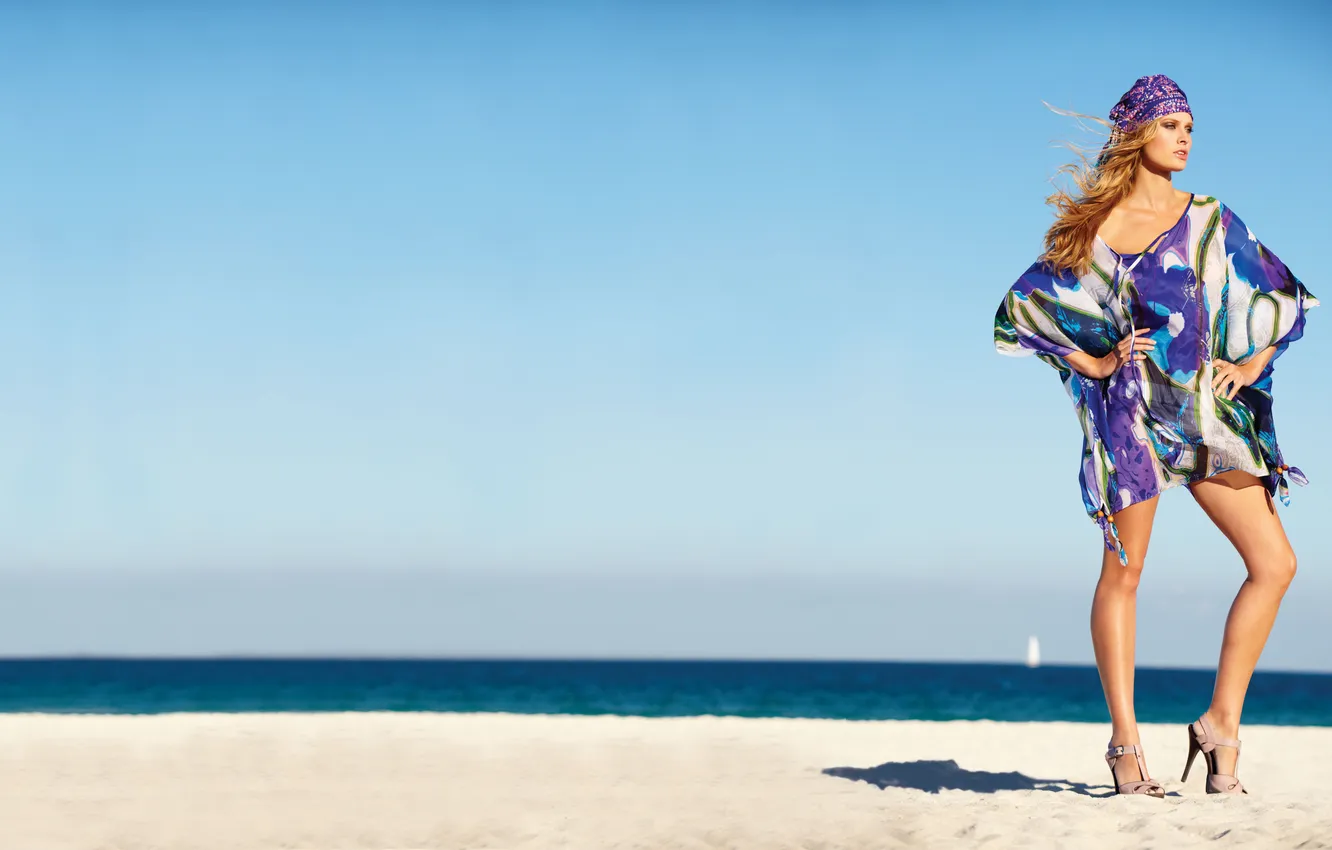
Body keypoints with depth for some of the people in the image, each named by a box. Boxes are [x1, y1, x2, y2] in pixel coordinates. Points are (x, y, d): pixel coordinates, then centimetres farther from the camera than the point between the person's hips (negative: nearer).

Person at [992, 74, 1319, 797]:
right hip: (1132, 408, -3)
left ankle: (1222, 721, 2)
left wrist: (1251, 365, 5)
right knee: (1124, 572, 0)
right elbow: (1022, 305, 6)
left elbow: (1280, 296, 19)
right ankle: (1124, 742, 9)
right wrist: (1096, 364, -1)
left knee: (1275, 562, -7)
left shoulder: (1211, 221, 10)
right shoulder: (1094, 226, 2)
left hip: (1208, 408, 4)